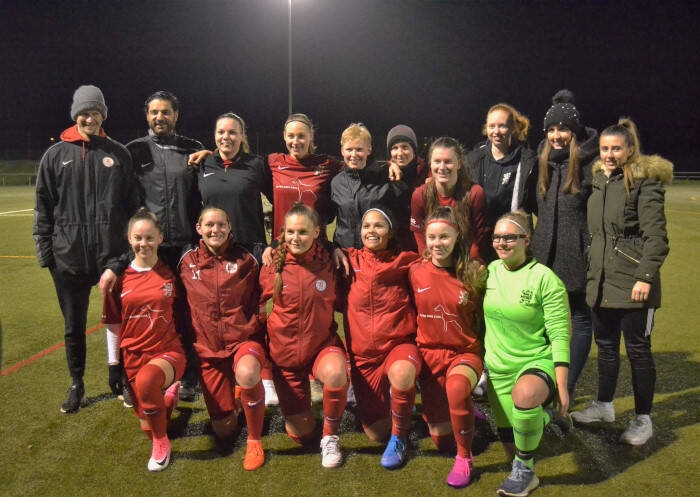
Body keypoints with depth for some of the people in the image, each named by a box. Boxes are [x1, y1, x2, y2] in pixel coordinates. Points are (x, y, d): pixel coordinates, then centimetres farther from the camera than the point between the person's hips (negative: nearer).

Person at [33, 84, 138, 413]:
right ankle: (77, 384, 28)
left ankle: (119, 379, 24)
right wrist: (44, 250, 0)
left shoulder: (118, 154, 6)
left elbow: (131, 203, 9)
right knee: (74, 326, 11)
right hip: (68, 258, 0)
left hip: (113, 255, 0)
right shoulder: (56, 155, 4)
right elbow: (43, 207, 5)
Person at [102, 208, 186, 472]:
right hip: (134, 356, 3)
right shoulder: (120, 279, 0)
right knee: (148, 427, 10)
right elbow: (113, 325, 7)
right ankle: (168, 395, 44)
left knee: (146, 380, -37)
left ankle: (162, 442, -13)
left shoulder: (171, 274, -4)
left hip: (169, 352, -3)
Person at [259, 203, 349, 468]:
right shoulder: (274, 265, -9)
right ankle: (298, 404, 42)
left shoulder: (328, 262, -9)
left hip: (323, 344, 0)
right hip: (285, 350, 1)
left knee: (336, 373, -39)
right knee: (300, 435, 5)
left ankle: (330, 436, -10)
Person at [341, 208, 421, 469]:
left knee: (401, 373, -39)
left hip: (399, 344, -2)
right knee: (375, 433, 0)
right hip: (362, 353, 2)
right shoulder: (350, 260, 5)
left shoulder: (405, 261, 0)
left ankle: (399, 434, -12)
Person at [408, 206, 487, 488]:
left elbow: (484, 317, 0)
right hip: (430, 353, 3)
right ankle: (462, 410, 43)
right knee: (441, 440, 7)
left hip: (466, 351, -3)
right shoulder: (416, 272, -5)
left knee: (457, 386, -39)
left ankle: (464, 457, -16)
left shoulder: (474, 273, -11)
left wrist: (486, 354, -8)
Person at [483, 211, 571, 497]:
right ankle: (543, 415, 45)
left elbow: (560, 336, -15)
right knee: (510, 443, 12)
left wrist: (561, 386, -19)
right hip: (498, 367, 6)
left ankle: (525, 471, -16)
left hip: (537, 363, -5)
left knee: (525, 395, -41)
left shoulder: (544, 278, -15)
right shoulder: (491, 271, 0)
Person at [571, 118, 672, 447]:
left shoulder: (644, 182, -10)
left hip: (632, 283, -7)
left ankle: (643, 420, 17)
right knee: (605, 345, 17)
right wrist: (592, 270, 16)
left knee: (638, 349, 3)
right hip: (601, 280, 7)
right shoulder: (599, 180, 11)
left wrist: (645, 276, -21)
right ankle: (603, 406, 33)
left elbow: (656, 235, -15)